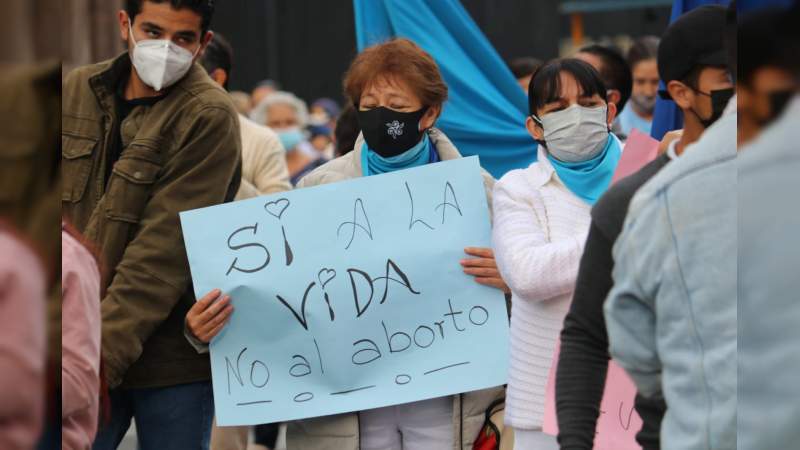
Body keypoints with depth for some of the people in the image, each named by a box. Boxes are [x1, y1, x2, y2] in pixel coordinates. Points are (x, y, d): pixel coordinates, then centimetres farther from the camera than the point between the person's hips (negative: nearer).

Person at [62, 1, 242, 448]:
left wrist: (101, 355, -23)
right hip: (80, 351, 4)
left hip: (171, 360, -4)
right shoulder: (78, 90, 6)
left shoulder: (209, 117, -12)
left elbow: (165, 249, -18)